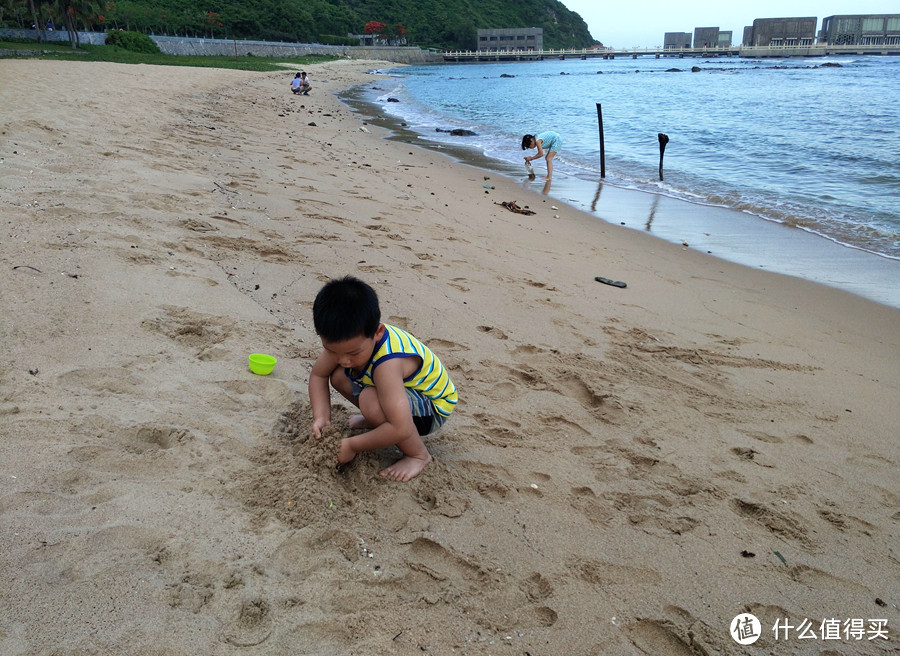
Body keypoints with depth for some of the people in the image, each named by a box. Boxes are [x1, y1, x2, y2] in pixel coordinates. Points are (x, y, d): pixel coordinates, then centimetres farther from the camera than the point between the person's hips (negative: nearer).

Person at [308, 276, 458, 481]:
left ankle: (418, 455, -12)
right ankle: (376, 420, 18)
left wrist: (352, 445, -31)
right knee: (338, 376, -5)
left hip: (433, 406, -8)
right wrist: (321, 417, -15)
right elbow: (318, 375, 0)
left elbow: (400, 430, -45)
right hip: (404, 387, 8)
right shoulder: (348, 339, -17)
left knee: (371, 401, -35)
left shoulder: (387, 363, -41)